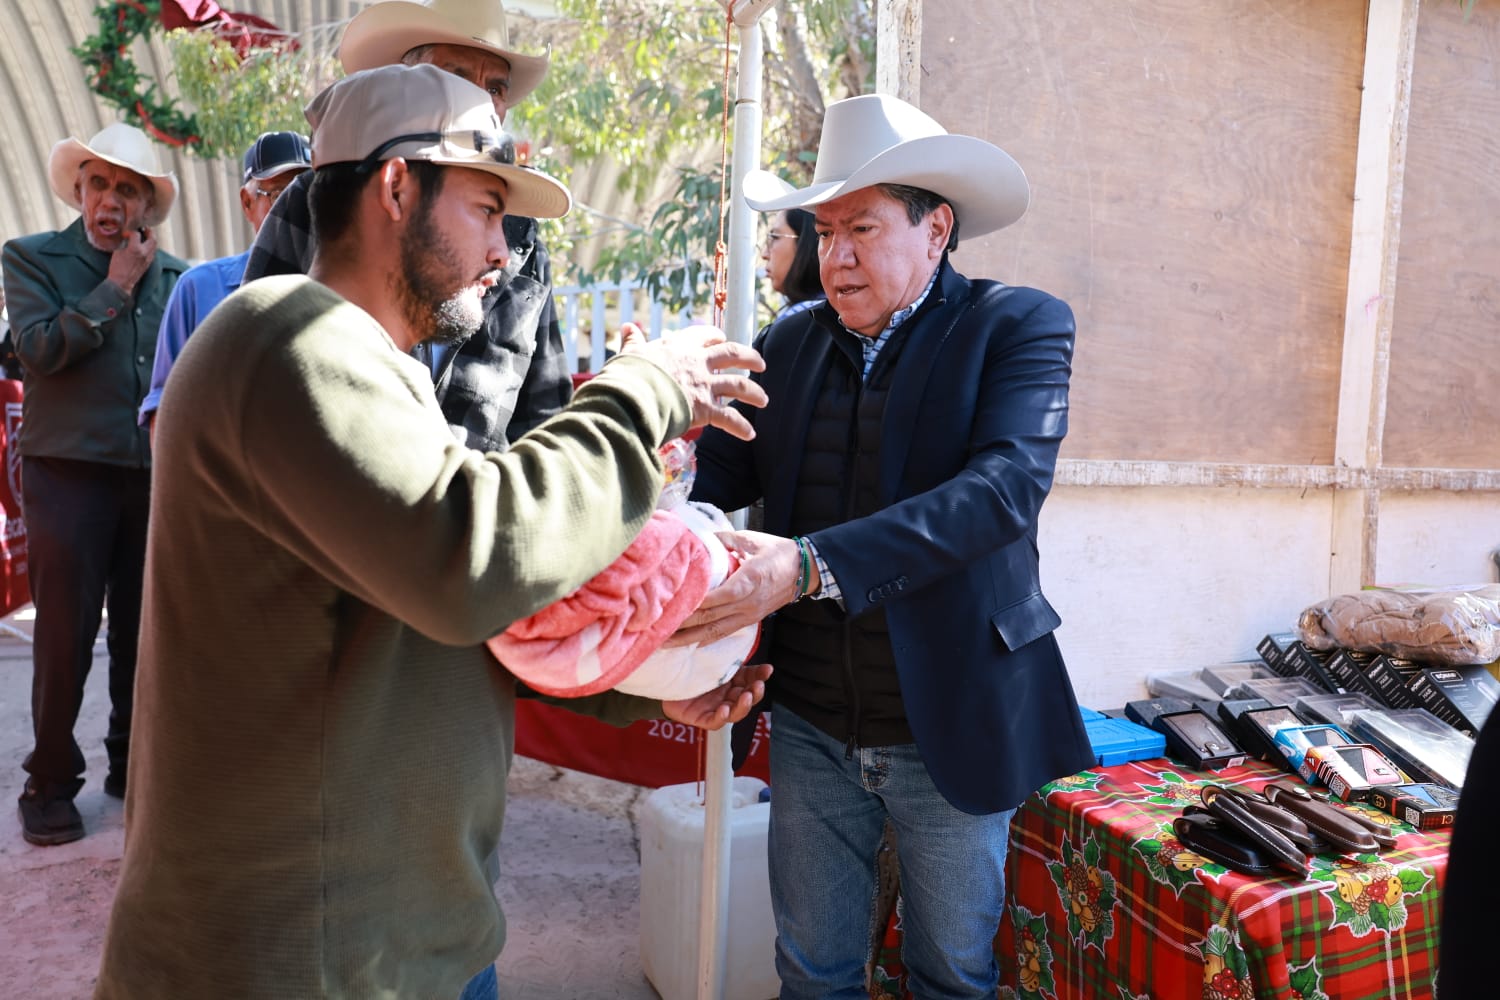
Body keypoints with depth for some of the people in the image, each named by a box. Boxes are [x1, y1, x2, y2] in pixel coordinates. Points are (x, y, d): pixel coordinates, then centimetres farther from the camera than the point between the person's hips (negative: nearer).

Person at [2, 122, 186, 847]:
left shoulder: (175, 276, 10)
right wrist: (117, 285, -9)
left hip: (154, 476, 3)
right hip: (69, 471, -3)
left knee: (144, 634, 11)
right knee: (65, 638, 2)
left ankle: (133, 766, 26)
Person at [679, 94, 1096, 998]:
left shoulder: (1018, 327, -9)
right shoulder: (790, 343, 4)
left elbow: (1006, 485, -25)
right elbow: (718, 472, -4)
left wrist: (811, 566, -35)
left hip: (953, 724, -3)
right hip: (812, 723, 3)